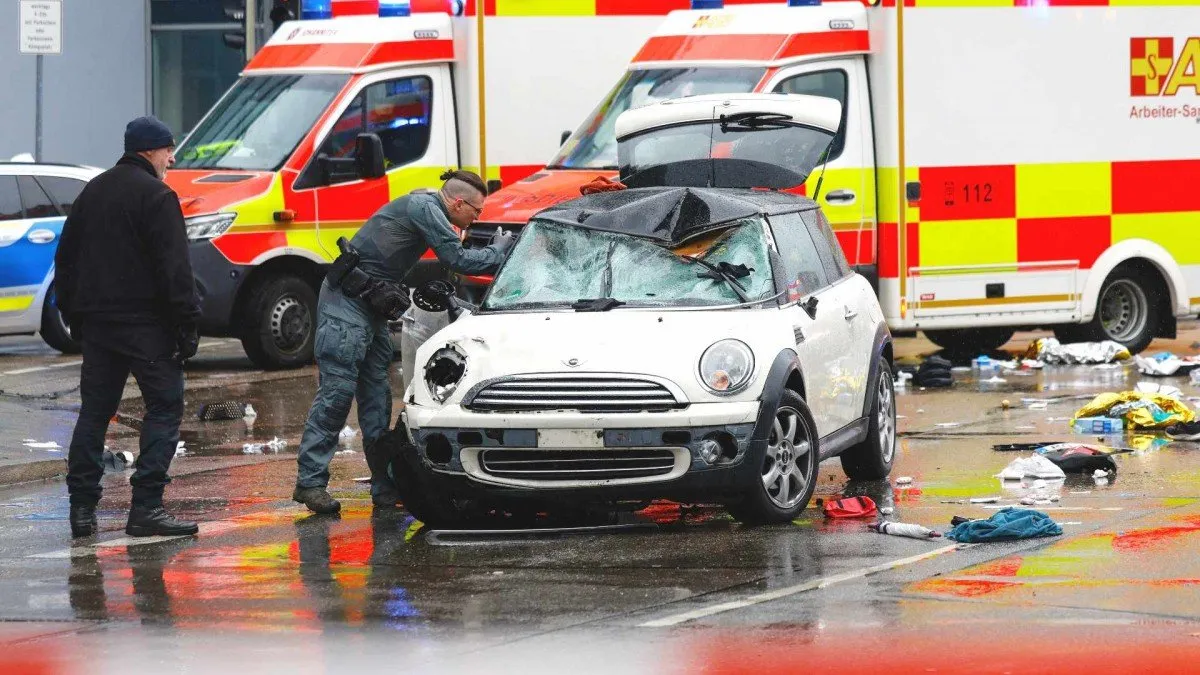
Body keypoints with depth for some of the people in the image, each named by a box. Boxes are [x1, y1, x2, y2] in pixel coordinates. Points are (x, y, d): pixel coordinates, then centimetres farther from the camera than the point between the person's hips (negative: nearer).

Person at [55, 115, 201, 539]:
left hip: (96, 322, 8)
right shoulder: (156, 196, -10)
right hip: (144, 323, -8)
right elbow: (174, 268, -16)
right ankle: (146, 507, -12)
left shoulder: (93, 191, 16)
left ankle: (82, 506, 8)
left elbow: (66, 258, 21)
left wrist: (73, 314, 24)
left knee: (94, 410, 12)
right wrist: (187, 324, -13)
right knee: (164, 406, -3)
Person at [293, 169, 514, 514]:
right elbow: (458, 260, -17)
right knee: (337, 391, -12)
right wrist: (499, 250, -2)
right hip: (346, 304, -10)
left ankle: (386, 486, 8)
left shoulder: (427, 208, 16)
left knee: (376, 398, 8)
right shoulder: (424, 208, -14)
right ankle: (310, 482, -13)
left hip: (370, 307, 10)